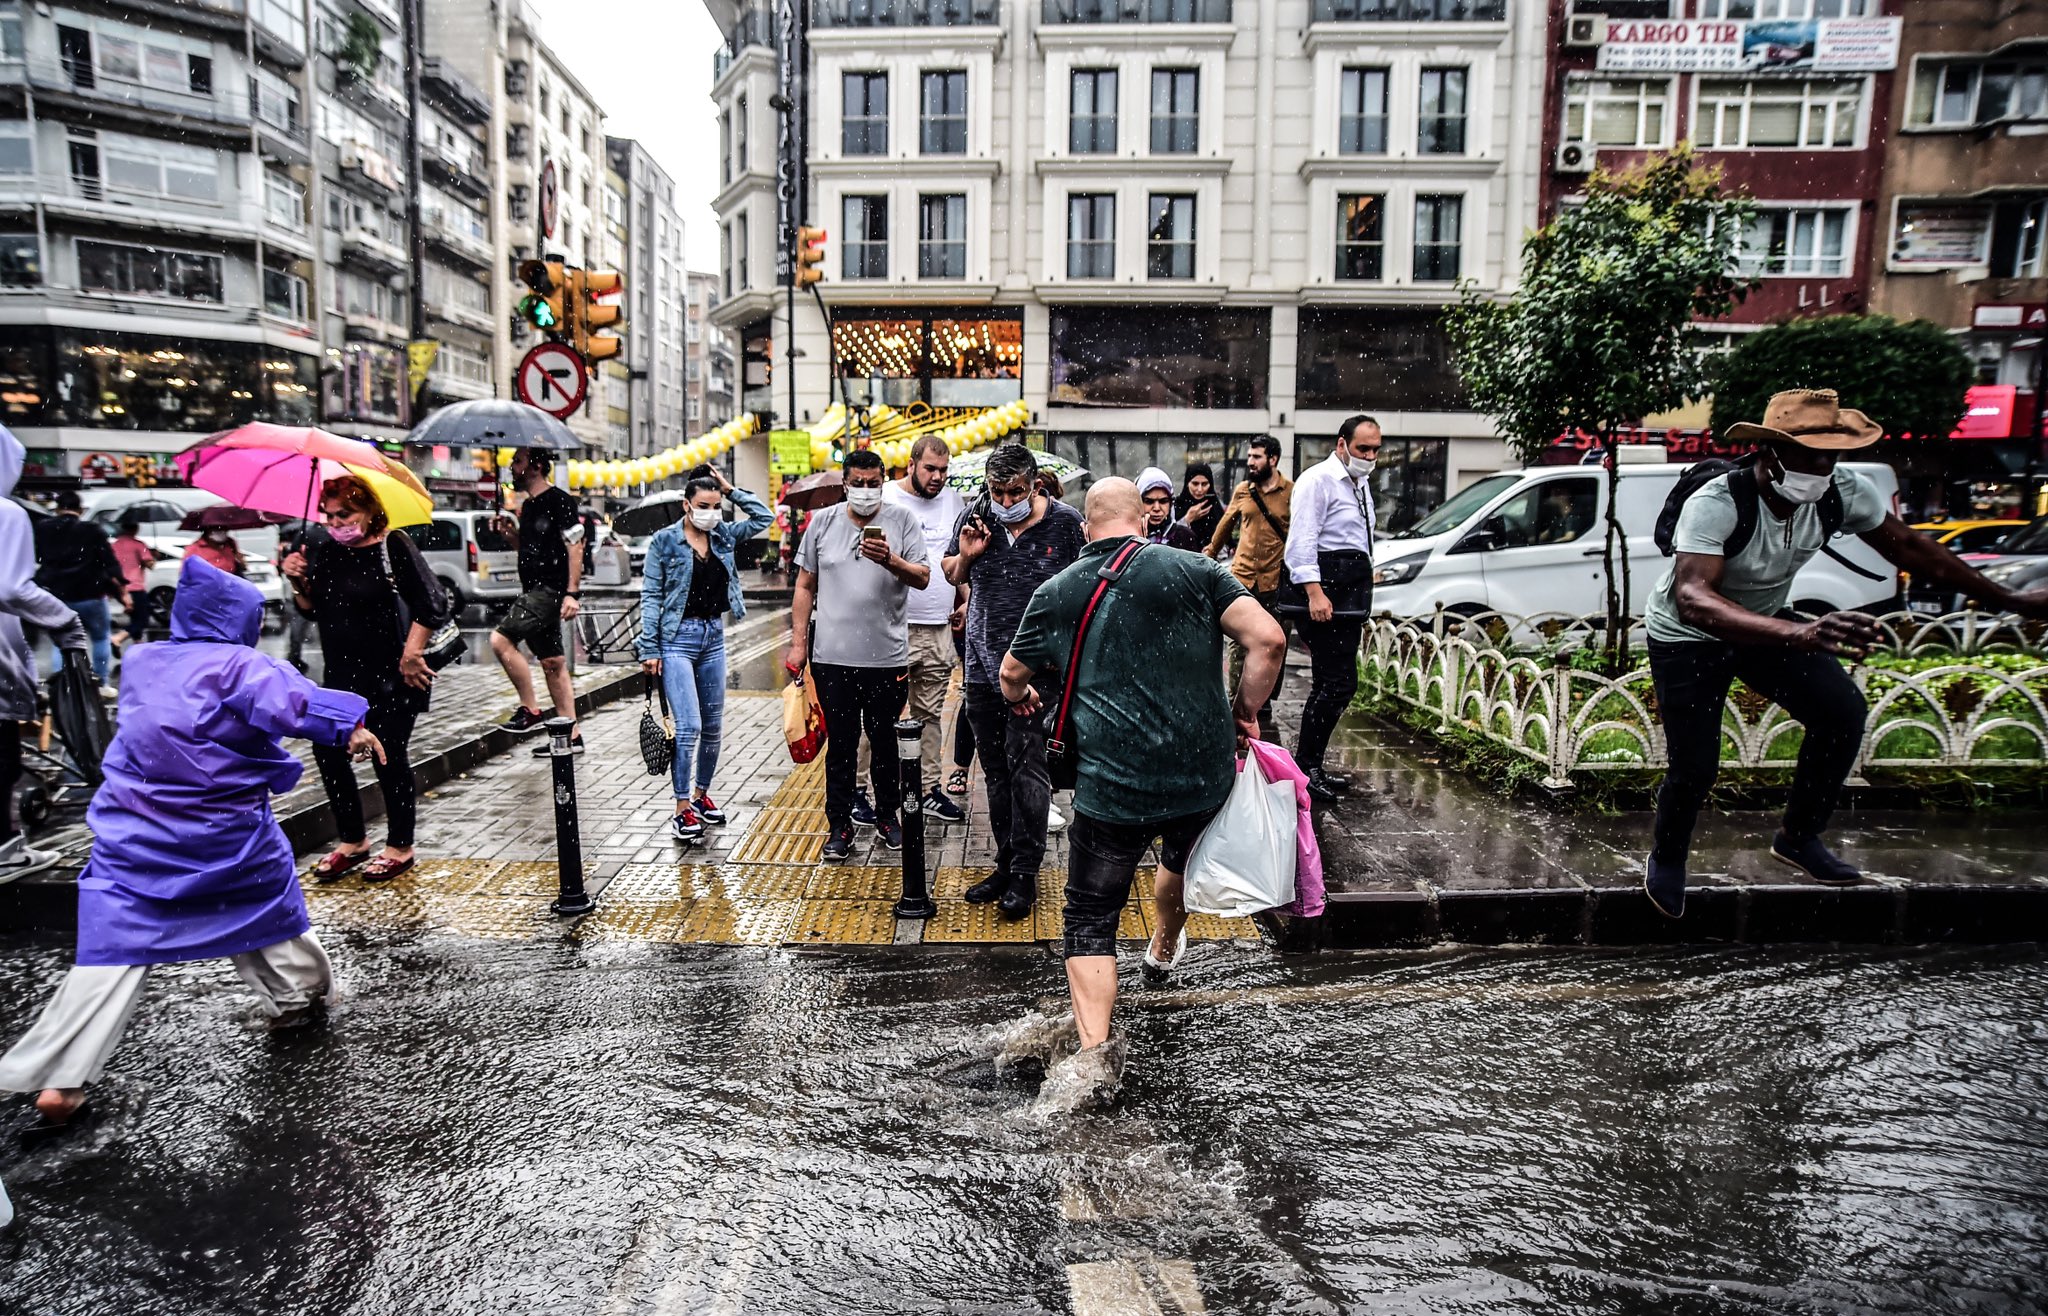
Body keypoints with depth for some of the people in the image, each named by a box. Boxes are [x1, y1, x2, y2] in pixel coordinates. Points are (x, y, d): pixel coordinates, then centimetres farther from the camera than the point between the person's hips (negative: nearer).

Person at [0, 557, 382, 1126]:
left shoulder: (142, 662, 9)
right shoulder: (239, 665, -11)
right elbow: (294, 701, -27)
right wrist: (350, 727, -29)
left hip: (135, 838, 4)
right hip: (227, 836, -4)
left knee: (112, 947, 2)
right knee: (270, 902, 21)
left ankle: (61, 1078, -3)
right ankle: (297, 992, 36)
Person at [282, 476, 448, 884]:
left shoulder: (394, 547, -13)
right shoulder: (323, 553, 7)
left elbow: (432, 605, -16)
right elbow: (312, 610, 15)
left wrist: (411, 655, -17)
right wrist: (299, 583, -4)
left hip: (391, 678, -7)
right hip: (340, 676, 7)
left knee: (389, 757, 1)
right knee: (328, 750, 6)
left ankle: (400, 849, 16)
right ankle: (352, 841, 23)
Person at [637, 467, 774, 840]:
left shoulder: (723, 535, 7)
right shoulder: (665, 540, -5)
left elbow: (764, 516, 10)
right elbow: (651, 597, -6)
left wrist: (731, 489, 2)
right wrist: (650, 649, -9)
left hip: (714, 636, 5)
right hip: (678, 638, -5)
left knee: (713, 727, 11)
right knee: (689, 726, -12)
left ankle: (701, 795, 28)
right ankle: (682, 810, -2)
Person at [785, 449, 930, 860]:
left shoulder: (902, 521, 1)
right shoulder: (822, 522, 6)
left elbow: (922, 578, -7)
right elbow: (805, 586, 10)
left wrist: (890, 560, -26)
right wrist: (798, 641, 6)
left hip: (887, 657, -1)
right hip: (832, 657, 1)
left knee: (884, 741, 13)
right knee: (840, 745, 7)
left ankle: (887, 816, 30)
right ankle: (840, 826, 18)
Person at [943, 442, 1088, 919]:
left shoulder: (1065, 524, -6)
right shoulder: (975, 518, 4)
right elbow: (952, 576, 19)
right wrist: (966, 555, -4)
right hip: (982, 666, 5)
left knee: (1026, 769, -6)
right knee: (995, 770, 13)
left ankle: (1025, 873, 6)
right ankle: (1005, 862, 26)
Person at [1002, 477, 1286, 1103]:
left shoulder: (1057, 592, 4)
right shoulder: (1193, 570, 0)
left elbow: (1012, 674, 16)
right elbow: (1268, 639, -9)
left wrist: (1024, 698, 39)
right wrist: (1246, 712, 5)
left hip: (1112, 788, -2)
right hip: (1206, 776, 3)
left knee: (1090, 921, 11)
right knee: (1181, 855, 34)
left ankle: (1095, 1048, -4)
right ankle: (1164, 947, 61)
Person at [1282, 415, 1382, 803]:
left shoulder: (1361, 484, 21)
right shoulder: (1318, 480, -8)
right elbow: (1302, 541, -16)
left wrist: (1360, 602, 23)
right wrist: (1314, 592, -25)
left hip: (1350, 592, 10)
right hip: (1324, 588, -10)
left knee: (1334, 683, 10)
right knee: (1338, 682, -13)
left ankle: (1312, 766, 18)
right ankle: (1304, 768, -4)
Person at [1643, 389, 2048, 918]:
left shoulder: (1842, 491, -16)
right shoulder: (1715, 504, -35)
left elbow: (1912, 548, 1)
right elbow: (1692, 598, -50)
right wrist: (1799, 634, -62)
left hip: (1767, 623, 6)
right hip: (1687, 637, -6)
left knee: (1843, 712, -9)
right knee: (1695, 769, -12)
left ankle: (1798, 838, 13)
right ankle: (1666, 858, 19)